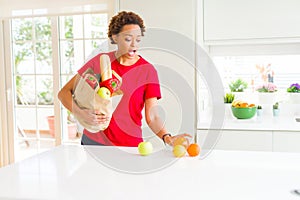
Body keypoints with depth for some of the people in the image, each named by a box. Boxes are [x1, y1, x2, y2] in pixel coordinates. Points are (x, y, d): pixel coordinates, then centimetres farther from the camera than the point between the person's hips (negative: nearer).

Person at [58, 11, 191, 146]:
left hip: (128, 145, -1)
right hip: (92, 141, 2)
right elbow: (64, 92, -3)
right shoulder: (100, 61, -3)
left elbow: (152, 117, -12)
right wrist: (81, 113, -21)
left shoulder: (147, 71, -8)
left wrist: (167, 138, -30)